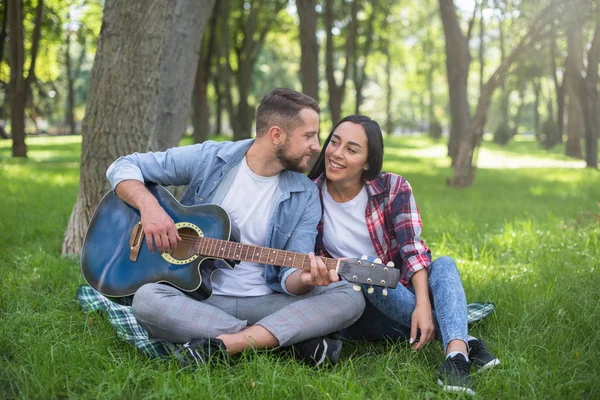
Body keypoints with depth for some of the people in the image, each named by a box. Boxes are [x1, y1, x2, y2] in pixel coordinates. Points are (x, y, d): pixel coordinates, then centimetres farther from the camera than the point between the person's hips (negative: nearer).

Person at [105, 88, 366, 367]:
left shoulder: (305, 196, 2)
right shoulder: (207, 159, -2)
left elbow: (290, 274, -3)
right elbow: (123, 167, 4)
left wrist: (304, 279, -27)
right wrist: (149, 206, -17)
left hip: (264, 303, 2)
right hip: (198, 298, -1)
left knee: (350, 298, -20)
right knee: (146, 299, -33)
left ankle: (220, 344, -33)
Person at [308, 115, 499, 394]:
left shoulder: (393, 189, -6)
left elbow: (414, 251, -16)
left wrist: (423, 304, -32)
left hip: (404, 293, 1)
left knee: (444, 265, -26)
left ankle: (456, 352, -52)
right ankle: (464, 342, -32)